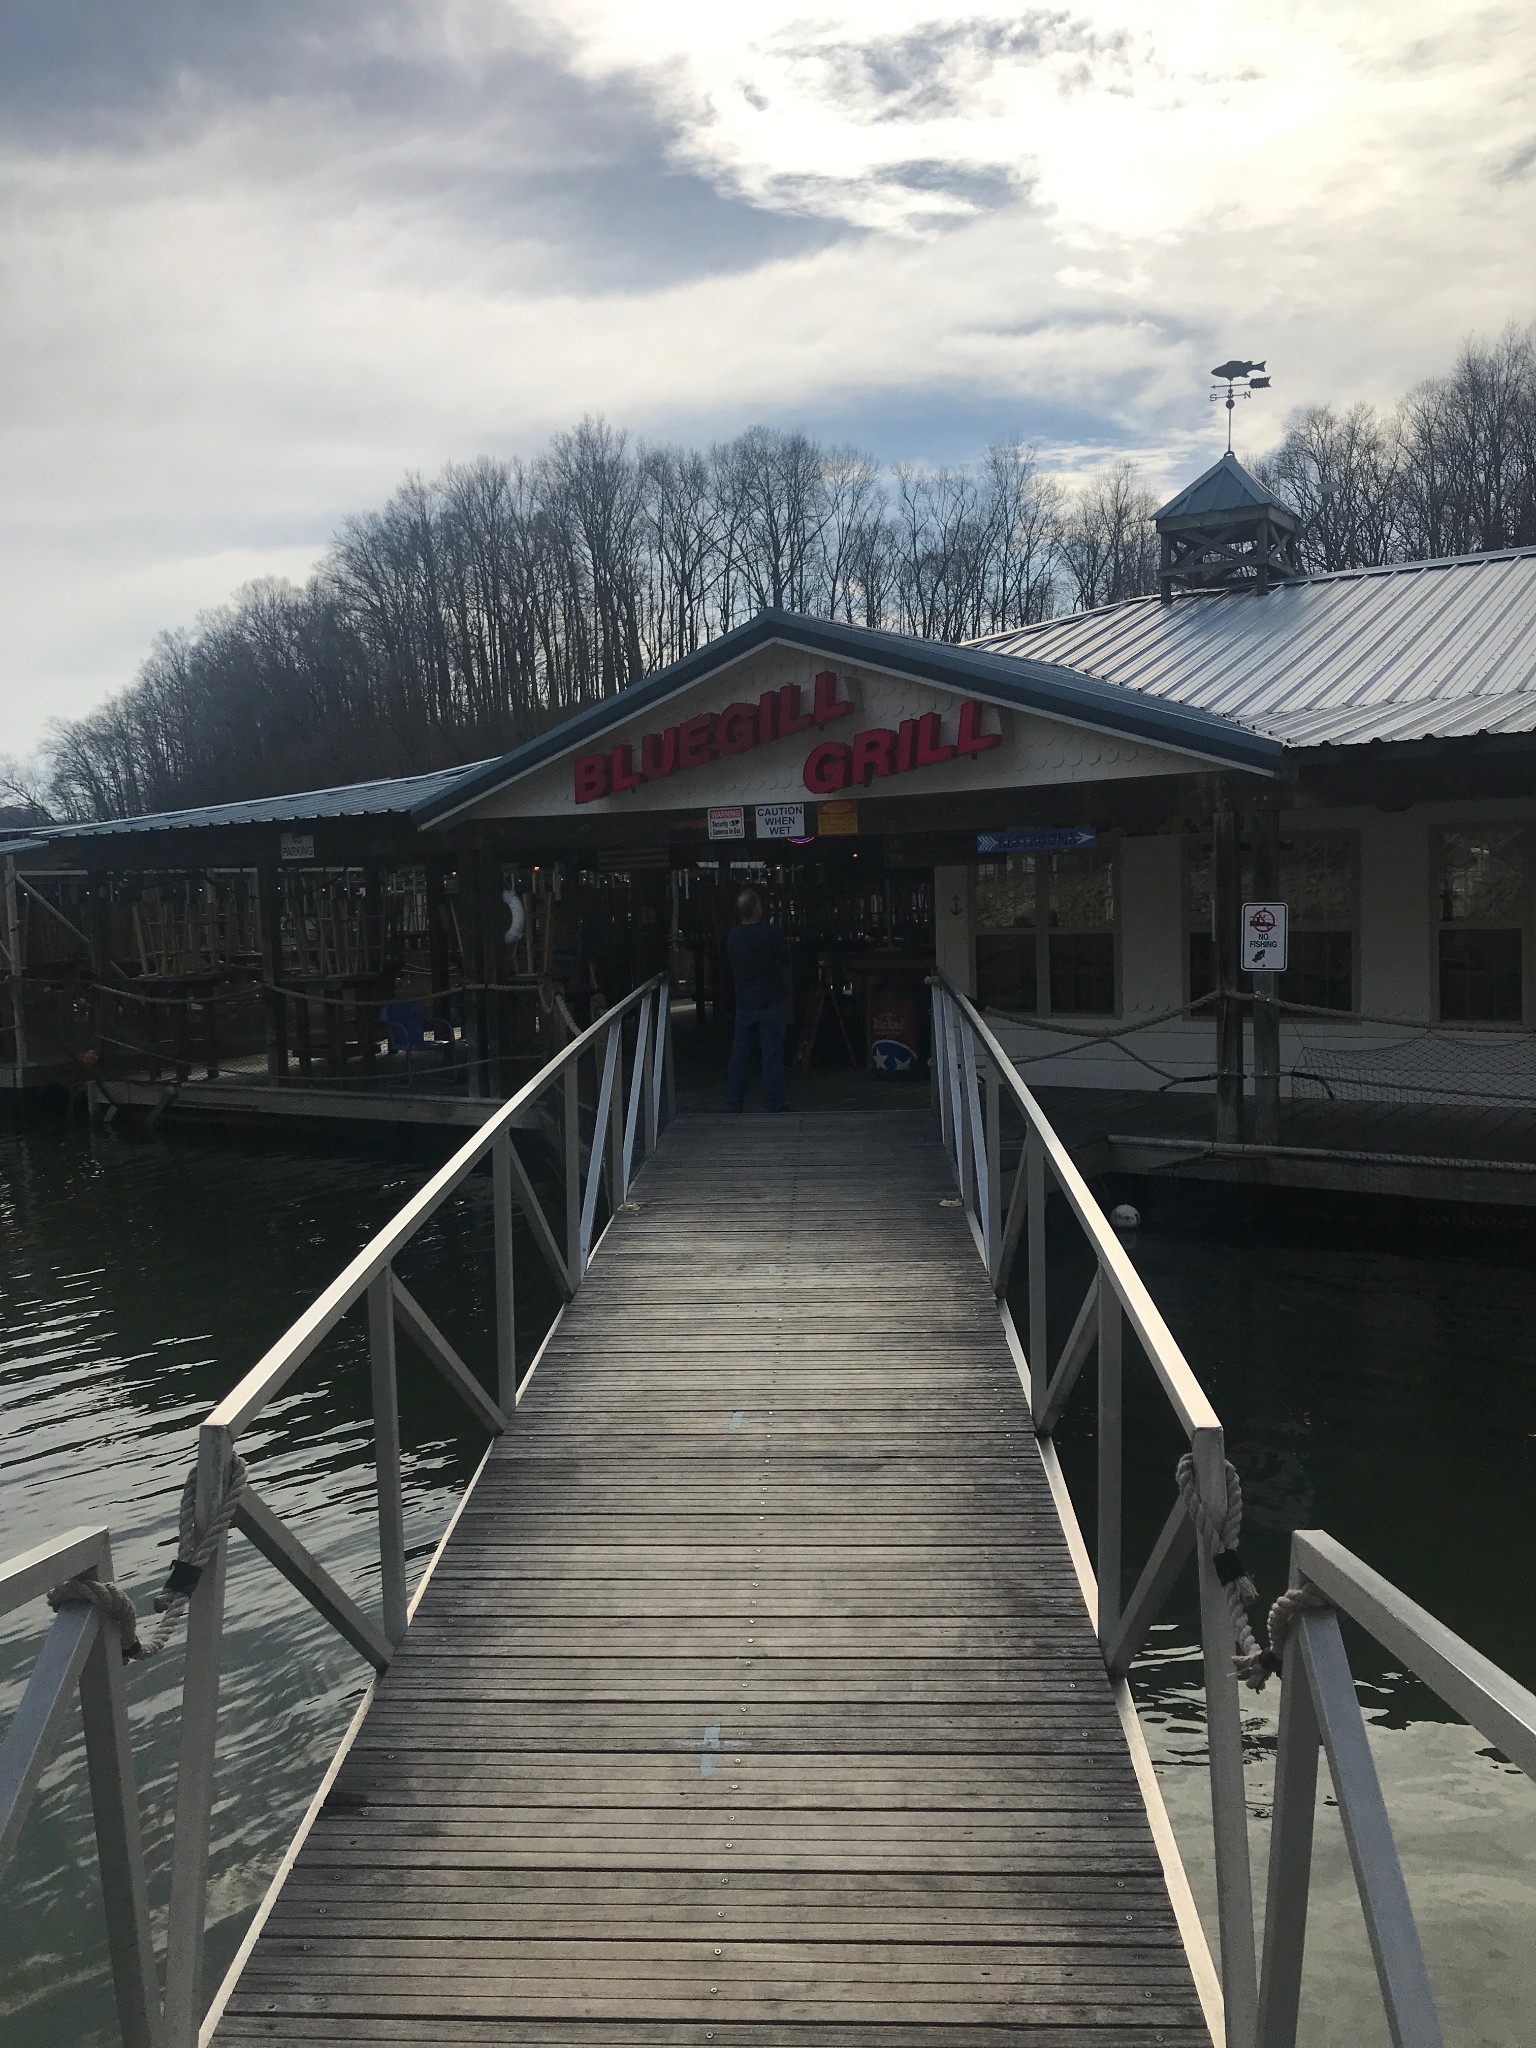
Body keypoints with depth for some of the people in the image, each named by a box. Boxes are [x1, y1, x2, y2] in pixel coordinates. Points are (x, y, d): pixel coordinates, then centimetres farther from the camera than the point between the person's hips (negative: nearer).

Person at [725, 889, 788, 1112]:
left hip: (743, 1004, 5)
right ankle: (773, 1105, 3)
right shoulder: (772, 935, -13)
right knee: (772, 1054, 0)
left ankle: (733, 1103, 13)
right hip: (770, 1002, -5)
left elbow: (731, 972, 9)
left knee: (739, 1054, 10)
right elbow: (783, 962, -2)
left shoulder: (732, 938, 2)